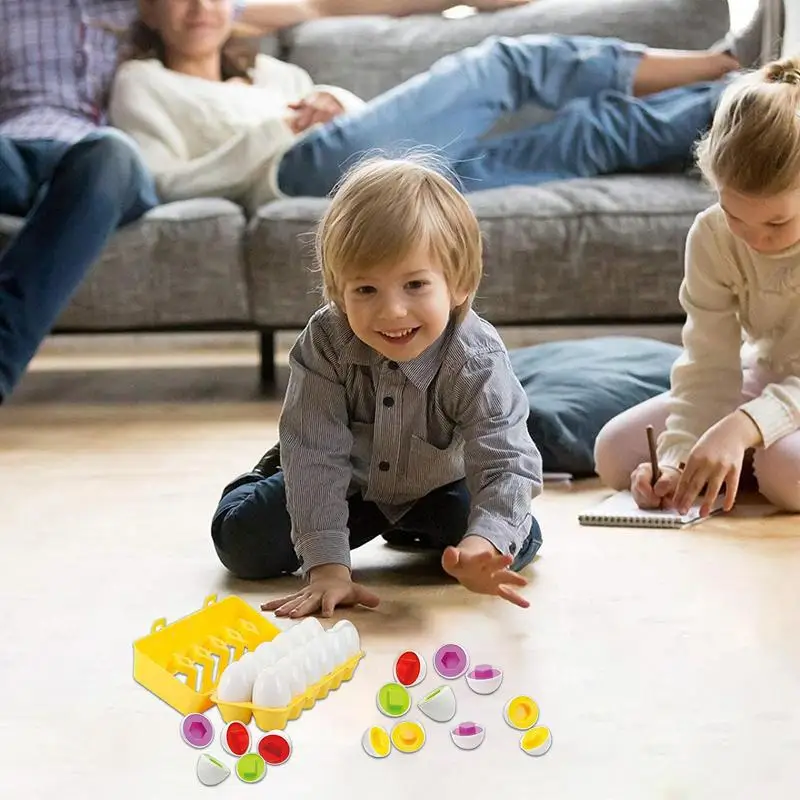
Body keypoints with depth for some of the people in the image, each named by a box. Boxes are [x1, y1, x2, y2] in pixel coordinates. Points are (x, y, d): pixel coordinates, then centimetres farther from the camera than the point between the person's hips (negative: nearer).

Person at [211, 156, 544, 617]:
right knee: (243, 543, -11)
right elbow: (316, 454, -32)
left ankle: (411, 529, 16)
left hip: (436, 488, 1)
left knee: (519, 543, -17)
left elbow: (507, 463, -39)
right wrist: (327, 566, -39)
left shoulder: (478, 361, -34)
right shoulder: (325, 343, -32)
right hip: (347, 482, 0)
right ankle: (272, 475, 27)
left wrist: (483, 545, -60)